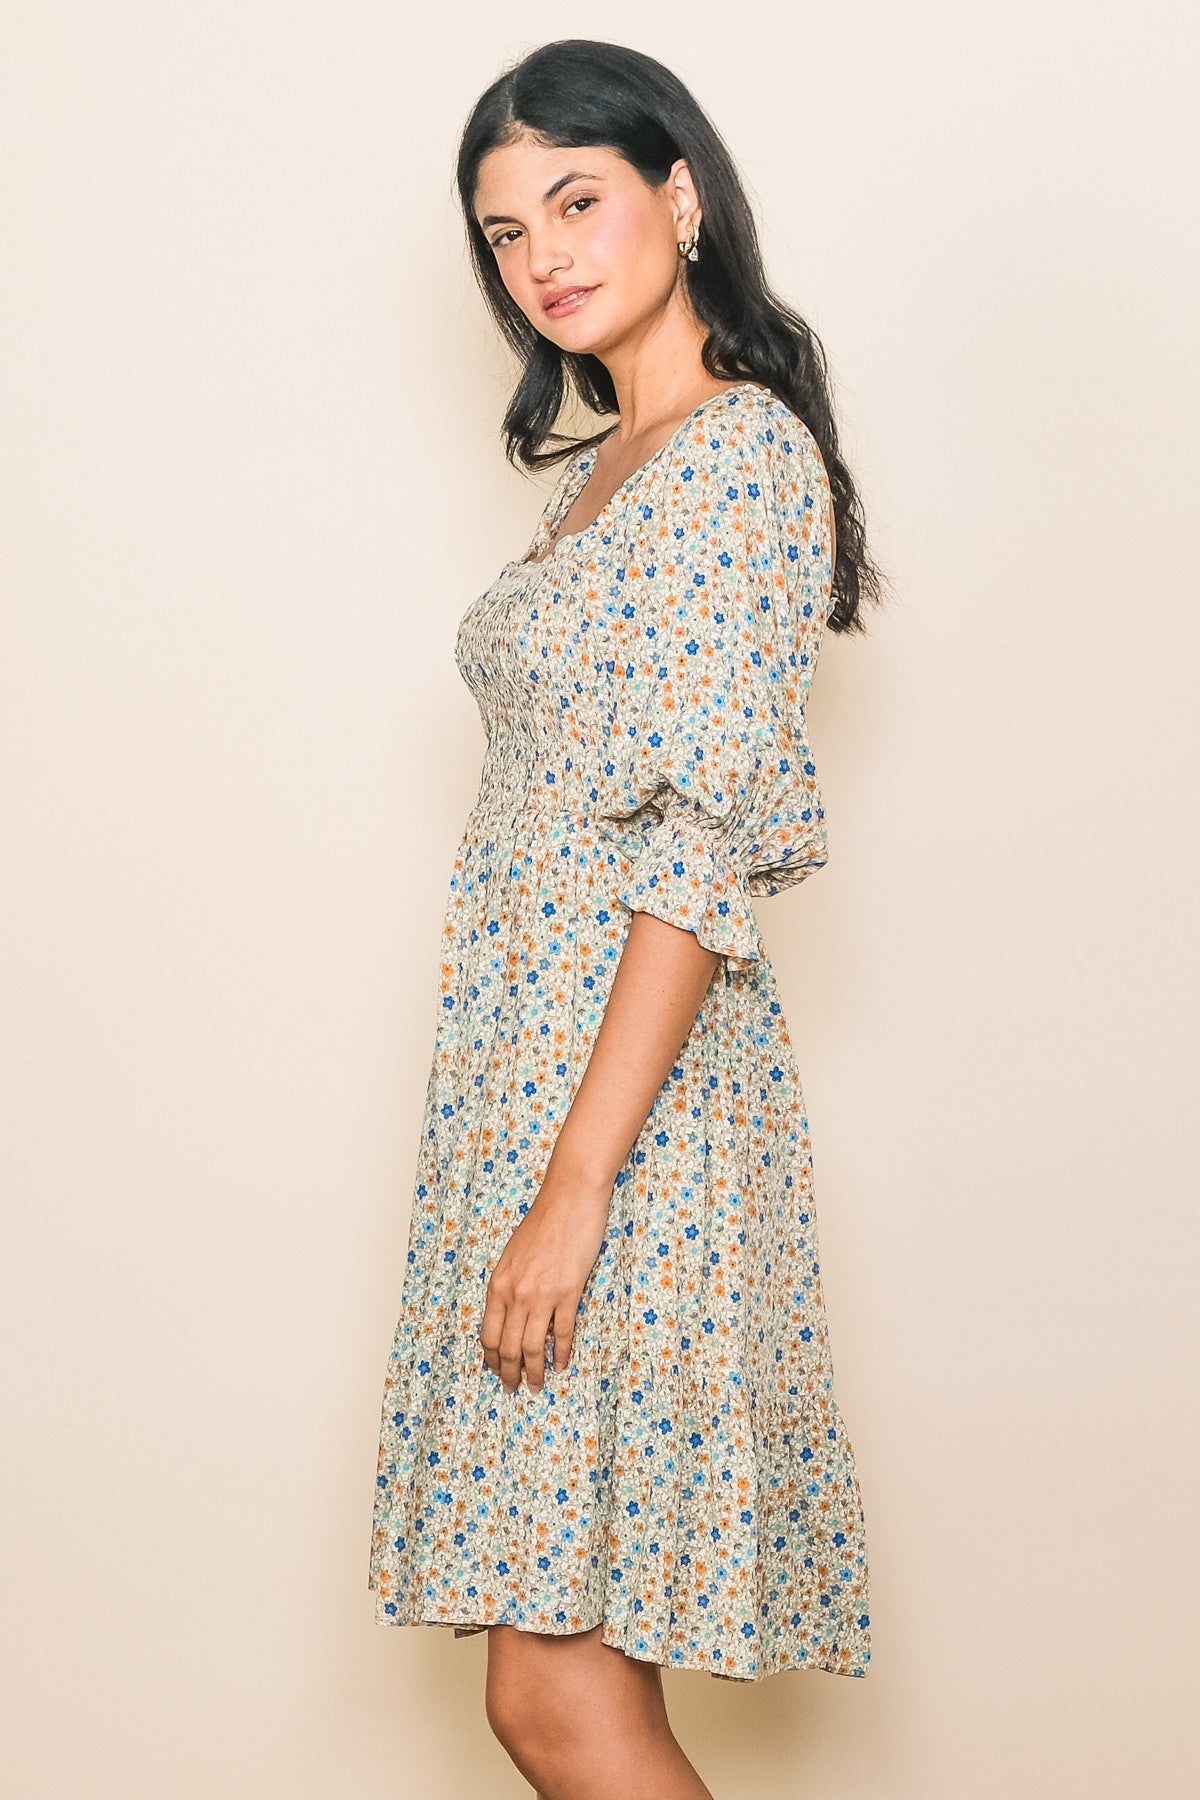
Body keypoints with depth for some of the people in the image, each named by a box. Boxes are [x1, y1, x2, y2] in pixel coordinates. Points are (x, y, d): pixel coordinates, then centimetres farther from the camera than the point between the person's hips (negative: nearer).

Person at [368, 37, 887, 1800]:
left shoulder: (746, 453, -11)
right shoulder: (604, 468, 18)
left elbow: (710, 851, -19)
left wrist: (576, 1179, -22)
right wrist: (541, 1160, 17)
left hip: (633, 1083, -9)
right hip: (523, 1059, 9)